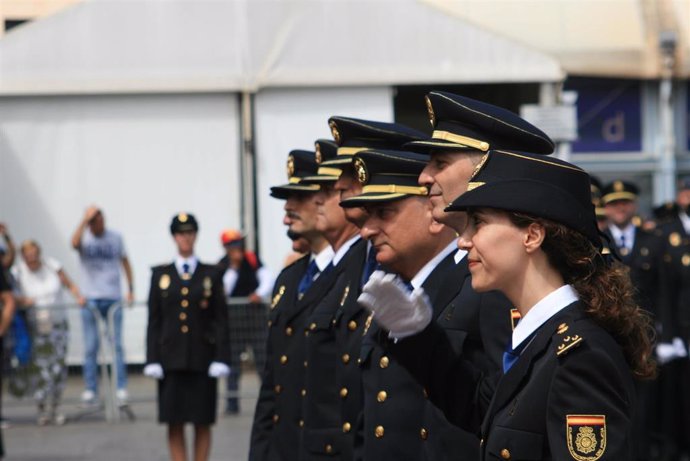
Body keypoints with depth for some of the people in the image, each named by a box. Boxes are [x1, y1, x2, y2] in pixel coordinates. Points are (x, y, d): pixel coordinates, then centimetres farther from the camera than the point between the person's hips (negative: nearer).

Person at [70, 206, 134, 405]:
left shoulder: (115, 238, 7)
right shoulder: (85, 238, -1)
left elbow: (125, 261, 15)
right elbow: (75, 243, -25)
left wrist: (131, 289, 9)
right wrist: (85, 219, -27)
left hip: (113, 298, 1)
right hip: (90, 299, -1)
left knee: (117, 344, -1)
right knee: (90, 347, 0)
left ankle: (121, 388, 0)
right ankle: (90, 390, 6)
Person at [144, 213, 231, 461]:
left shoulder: (211, 274, 5)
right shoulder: (160, 274, 8)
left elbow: (221, 320, 2)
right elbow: (154, 320, 6)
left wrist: (221, 359, -6)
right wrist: (153, 361, -1)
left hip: (202, 360, -1)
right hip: (171, 360, 1)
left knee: (202, 423, 3)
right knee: (174, 424, 1)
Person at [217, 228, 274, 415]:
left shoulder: (252, 259, 5)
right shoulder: (222, 266, 1)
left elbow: (267, 278, 0)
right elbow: (223, 291, -11)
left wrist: (260, 293, -17)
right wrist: (233, 267, -14)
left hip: (255, 309, 0)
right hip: (233, 314, 0)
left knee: (263, 356, -3)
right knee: (233, 359, 1)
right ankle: (232, 401, 5)